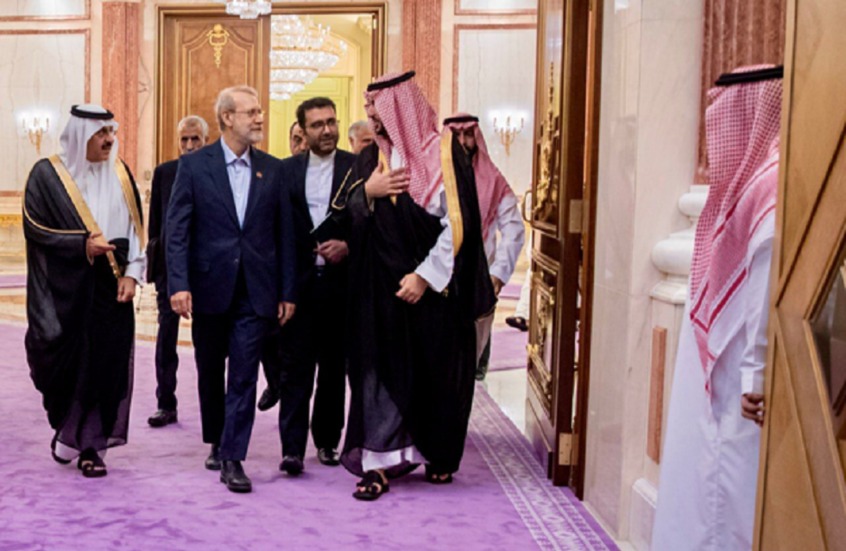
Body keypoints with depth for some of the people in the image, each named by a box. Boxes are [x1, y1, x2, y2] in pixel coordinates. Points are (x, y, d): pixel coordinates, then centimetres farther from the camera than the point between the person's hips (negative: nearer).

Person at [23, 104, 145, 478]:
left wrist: (132, 274, -4)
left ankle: (90, 445, 11)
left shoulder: (119, 174, 8)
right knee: (68, 361, 3)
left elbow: (135, 229, 7)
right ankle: (66, 428, 28)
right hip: (65, 289, -3)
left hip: (110, 288, 3)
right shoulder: (47, 175, -2)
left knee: (107, 363, 1)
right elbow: (35, 228, -6)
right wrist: (82, 244, -16)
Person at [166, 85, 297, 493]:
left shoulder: (272, 169, 5)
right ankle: (216, 442, 33)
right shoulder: (193, 165, -1)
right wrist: (178, 284, -16)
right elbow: (177, 229, -5)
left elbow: (284, 233, 5)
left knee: (244, 376, -3)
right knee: (210, 373, 14)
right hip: (209, 287, 0)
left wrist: (287, 292, 2)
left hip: (256, 290, 1)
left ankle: (232, 458, 3)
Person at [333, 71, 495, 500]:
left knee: (435, 372, 7)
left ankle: (438, 456, 25)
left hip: (430, 288, -4)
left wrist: (426, 276, -15)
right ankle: (380, 463, 4)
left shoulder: (443, 153, -6)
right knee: (381, 372, 0)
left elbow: (457, 222, -11)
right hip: (379, 290, 4)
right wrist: (366, 192, -9)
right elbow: (341, 216, 11)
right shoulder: (369, 159, 10)